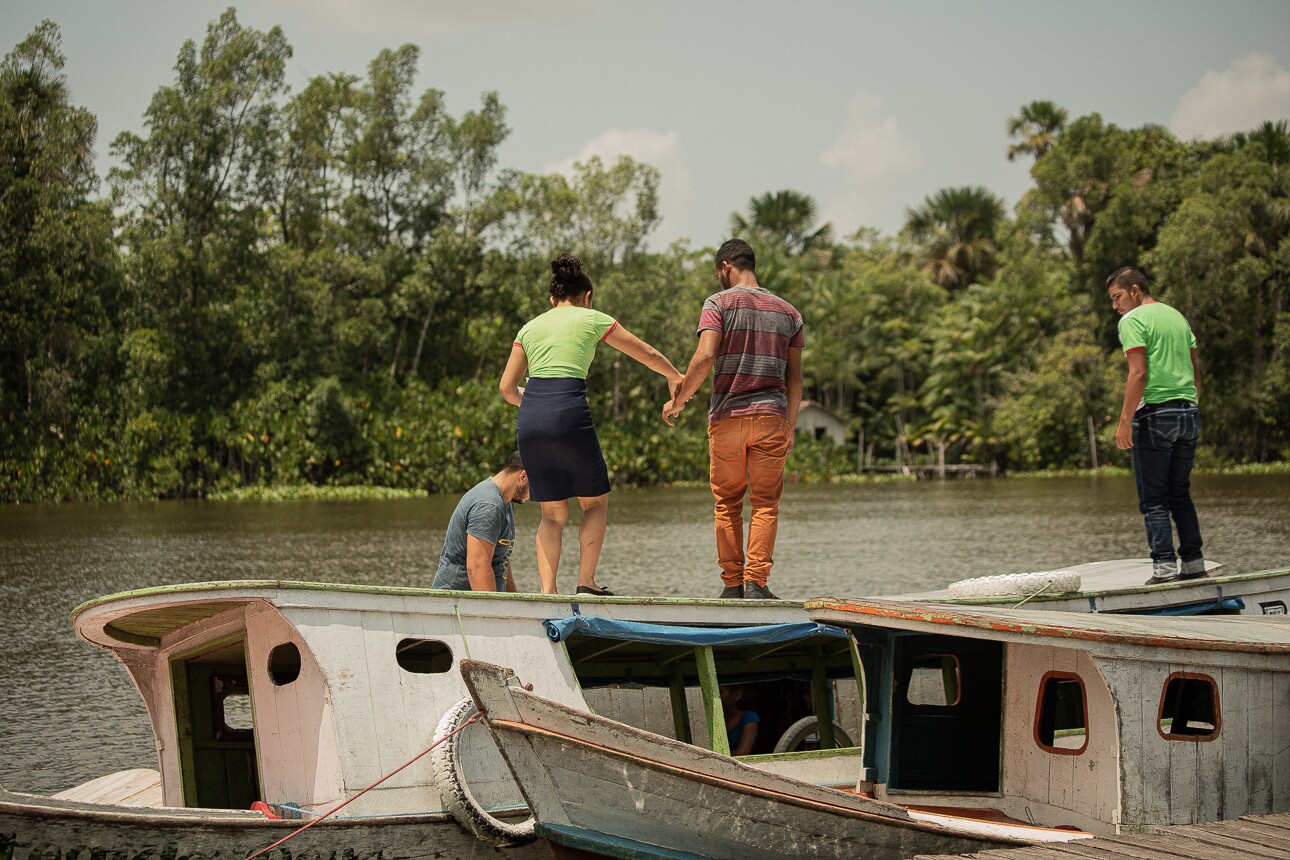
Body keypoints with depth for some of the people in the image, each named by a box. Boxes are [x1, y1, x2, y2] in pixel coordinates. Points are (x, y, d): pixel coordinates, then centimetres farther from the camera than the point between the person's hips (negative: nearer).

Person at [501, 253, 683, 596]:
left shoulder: (530, 327, 20)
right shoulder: (592, 319, 12)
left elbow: (507, 388, 18)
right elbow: (647, 354, 23)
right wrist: (674, 376, 42)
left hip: (529, 420, 4)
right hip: (569, 415, -4)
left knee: (552, 513, 13)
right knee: (596, 502, 13)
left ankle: (547, 591, 2)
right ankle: (586, 582, 2)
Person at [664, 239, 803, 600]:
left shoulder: (719, 303, -1)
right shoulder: (787, 312, 12)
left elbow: (704, 357, -14)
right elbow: (794, 377, 12)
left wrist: (678, 400, -2)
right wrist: (790, 427, 19)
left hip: (727, 417, -2)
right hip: (771, 418, 2)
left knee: (727, 504, 7)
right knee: (765, 505, 2)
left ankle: (732, 583, 6)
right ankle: (756, 583, -8)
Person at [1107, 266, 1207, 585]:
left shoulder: (1132, 320, -6)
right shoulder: (1177, 316, 18)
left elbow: (1139, 373, -16)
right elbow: (1196, 368, 16)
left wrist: (1125, 422, -17)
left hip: (1155, 415, -7)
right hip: (1189, 413, 7)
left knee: (1153, 498, -3)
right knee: (1180, 493, 14)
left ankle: (1164, 565, -8)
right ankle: (1194, 562, 12)